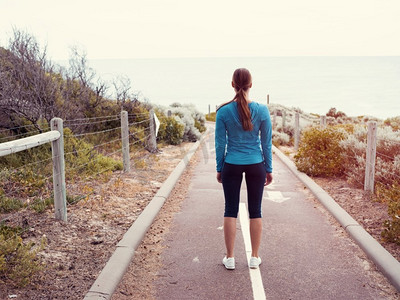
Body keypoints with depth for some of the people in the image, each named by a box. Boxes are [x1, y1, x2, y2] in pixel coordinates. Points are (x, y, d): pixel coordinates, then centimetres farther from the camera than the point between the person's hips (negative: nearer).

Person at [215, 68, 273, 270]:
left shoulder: (223, 112, -8)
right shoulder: (262, 111, -6)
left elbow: (220, 143, -3)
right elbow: (266, 142, 0)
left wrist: (219, 169, 8)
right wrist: (268, 169, 9)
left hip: (231, 166, 0)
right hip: (256, 165, 1)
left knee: (230, 211, 8)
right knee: (255, 211, 10)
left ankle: (230, 258, 13)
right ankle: (254, 258, 19)